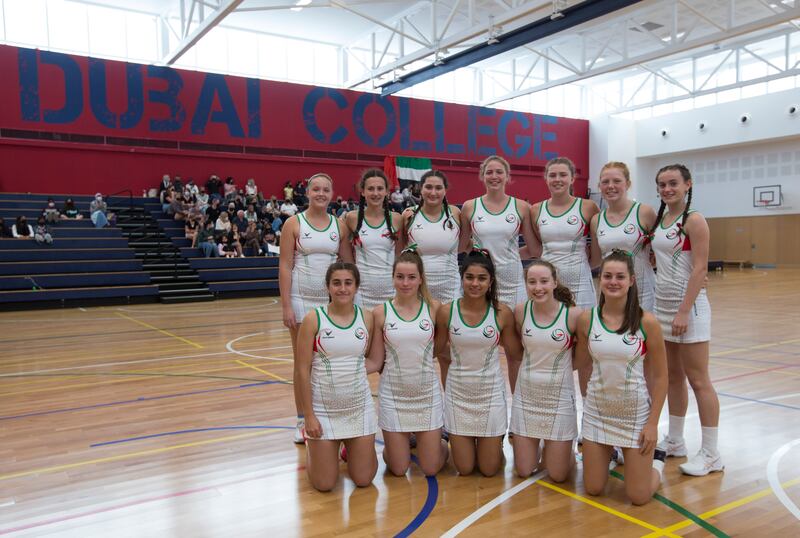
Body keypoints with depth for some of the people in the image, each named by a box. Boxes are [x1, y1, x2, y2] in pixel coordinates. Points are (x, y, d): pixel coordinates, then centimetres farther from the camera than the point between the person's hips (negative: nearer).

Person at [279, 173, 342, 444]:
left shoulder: (339, 225, 5)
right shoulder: (294, 224, -2)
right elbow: (285, 266, -5)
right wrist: (286, 306, -10)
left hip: (332, 300, 2)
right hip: (302, 299, -2)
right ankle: (303, 420, 19)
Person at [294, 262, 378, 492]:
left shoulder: (366, 318, -2)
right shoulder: (313, 319, -10)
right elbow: (301, 370, -9)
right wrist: (309, 415, -10)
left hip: (359, 406, 3)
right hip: (323, 408, -2)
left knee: (363, 479, 7)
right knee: (324, 484, 5)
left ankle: (351, 448, 38)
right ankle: (311, 446, 35)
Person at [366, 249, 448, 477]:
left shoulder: (433, 308, -5)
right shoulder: (381, 312, -6)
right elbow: (375, 362, -4)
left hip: (427, 392, 1)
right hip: (393, 394, 0)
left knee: (431, 469, 6)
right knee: (398, 470, 7)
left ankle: (434, 438, 38)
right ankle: (399, 441, 39)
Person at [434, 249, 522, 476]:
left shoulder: (502, 313, -11)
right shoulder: (446, 312, -10)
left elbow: (515, 357, 1)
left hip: (491, 392, 0)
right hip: (457, 392, 1)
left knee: (489, 469, 8)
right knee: (464, 469, 8)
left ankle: (495, 440, 39)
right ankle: (456, 440, 39)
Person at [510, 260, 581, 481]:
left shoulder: (573, 314, -16)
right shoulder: (520, 311, -8)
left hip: (559, 396, -2)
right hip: (525, 395, 2)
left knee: (557, 475, 5)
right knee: (523, 471, 9)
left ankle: (563, 448, 36)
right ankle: (533, 444, 39)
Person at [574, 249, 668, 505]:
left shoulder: (647, 322, -14)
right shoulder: (586, 319, -7)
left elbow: (659, 376, -7)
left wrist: (653, 423, -9)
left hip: (636, 413, -2)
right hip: (597, 410, 3)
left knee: (639, 497, 2)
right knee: (593, 489, 11)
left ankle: (657, 459, 34)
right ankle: (609, 450, 40)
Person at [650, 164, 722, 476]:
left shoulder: (693, 221, -11)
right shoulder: (658, 220, 10)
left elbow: (700, 269, -16)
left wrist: (684, 311, -21)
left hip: (688, 306, -7)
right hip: (662, 305, 7)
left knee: (698, 381, -2)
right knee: (674, 377, 14)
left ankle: (711, 455, 8)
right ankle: (675, 441, 26)